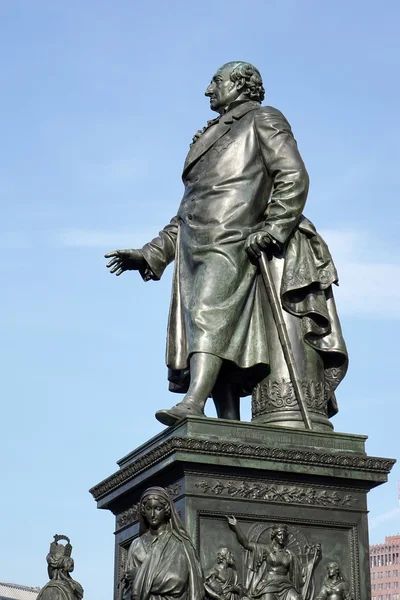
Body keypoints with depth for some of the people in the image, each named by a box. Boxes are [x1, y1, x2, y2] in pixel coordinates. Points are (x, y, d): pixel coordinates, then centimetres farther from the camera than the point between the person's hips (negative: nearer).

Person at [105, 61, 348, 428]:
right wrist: (150, 255, 22)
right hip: (195, 245, 7)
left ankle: (193, 404, -44)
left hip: (232, 240, -7)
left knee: (210, 311, -27)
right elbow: (186, 213, 32)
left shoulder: (263, 120, 14)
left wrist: (273, 228, -16)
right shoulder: (212, 138, 35)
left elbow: (294, 177, -2)